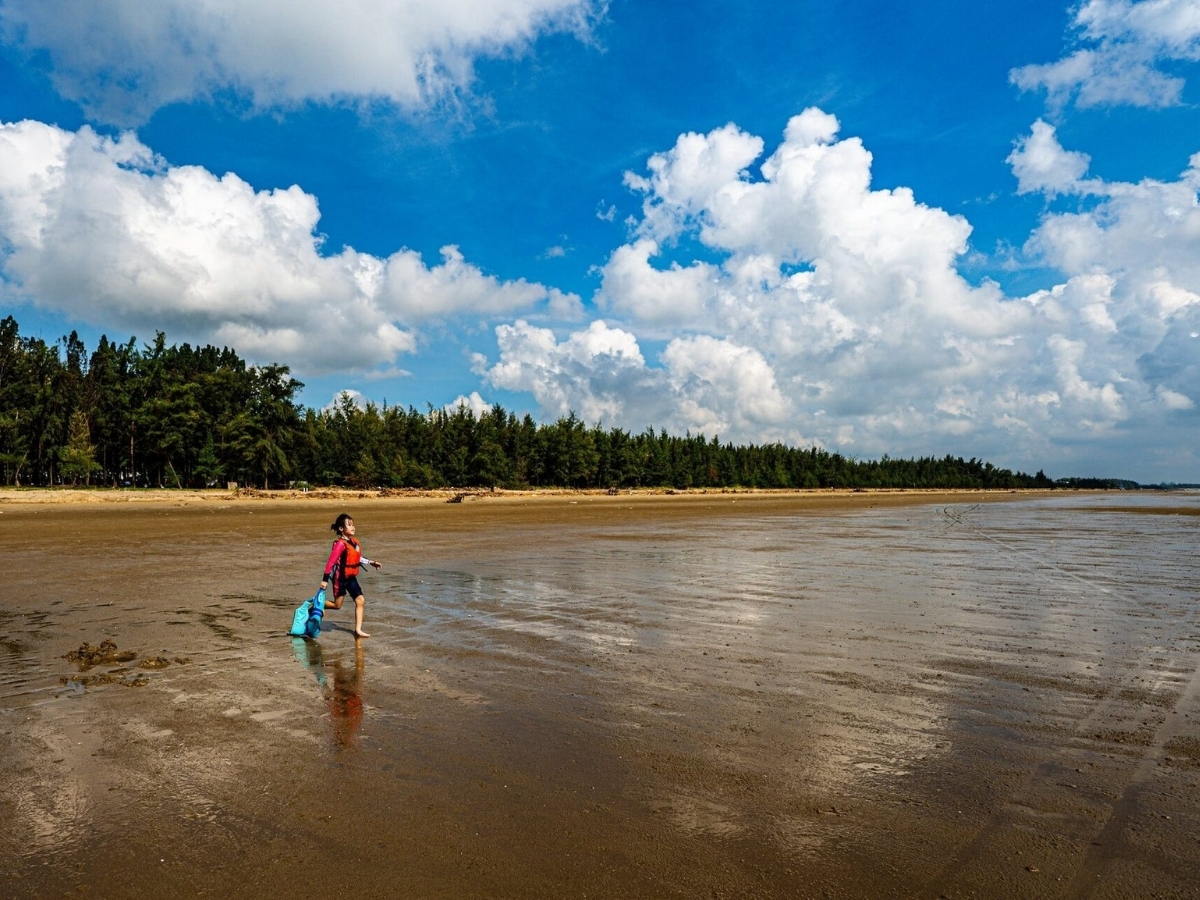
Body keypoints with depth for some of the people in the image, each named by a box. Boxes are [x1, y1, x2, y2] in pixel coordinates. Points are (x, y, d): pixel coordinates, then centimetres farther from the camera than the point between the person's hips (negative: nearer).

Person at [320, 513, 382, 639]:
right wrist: (325, 579, -19)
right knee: (337, 605, 4)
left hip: (351, 577, 7)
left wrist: (371, 563, 15)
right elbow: (331, 562, -19)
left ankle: (358, 629, 4)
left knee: (360, 600, 0)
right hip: (340, 577, -7)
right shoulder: (340, 544, -20)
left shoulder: (354, 542, 4)